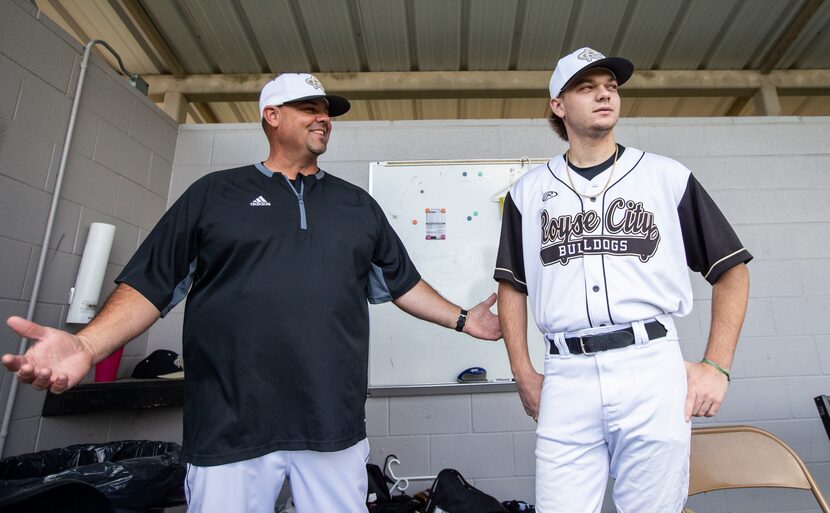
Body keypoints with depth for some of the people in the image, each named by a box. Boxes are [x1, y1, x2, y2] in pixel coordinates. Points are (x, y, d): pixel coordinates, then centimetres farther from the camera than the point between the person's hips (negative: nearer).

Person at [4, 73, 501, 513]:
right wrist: (88, 345, -12)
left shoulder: (358, 203, 12)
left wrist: (463, 319, 9)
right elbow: (151, 283, 3)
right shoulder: (214, 192, 6)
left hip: (334, 424, 2)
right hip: (231, 426, -1)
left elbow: (401, 283, 14)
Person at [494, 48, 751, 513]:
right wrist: (524, 375, 5)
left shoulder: (668, 176, 7)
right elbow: (512, 286, 11)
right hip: (566, 376, 1)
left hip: (653, 369, 0)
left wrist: (717, 366, 1)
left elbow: (731, 269, 10)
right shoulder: (529, 191, 9)